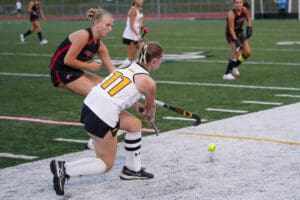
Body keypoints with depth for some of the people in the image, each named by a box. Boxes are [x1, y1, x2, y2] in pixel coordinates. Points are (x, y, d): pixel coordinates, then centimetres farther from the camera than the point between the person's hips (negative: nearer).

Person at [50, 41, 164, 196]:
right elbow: (150, 107, 16)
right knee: (106, 164, 9)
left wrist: (137, 106, 28)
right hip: (101, 120, -8)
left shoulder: (129, 66, 14)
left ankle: (132, 170, 34)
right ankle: (64, 169, -5)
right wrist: (151, 117, 37)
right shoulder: (149, 82, -5)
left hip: (90, 105, 8)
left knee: (135, 124, 25)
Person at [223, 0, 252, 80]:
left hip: (239, 32, 7)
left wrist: (249, 29, -4)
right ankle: (227, 74, -19)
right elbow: (231, 29, -30)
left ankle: (235, 66, 28)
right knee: (236, 53, -23)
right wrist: (236, 41, -34)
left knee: (248, 53, 6)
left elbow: (248, 19, 8)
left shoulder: (244, 10, -12)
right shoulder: (232, 14, -30)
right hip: (231, 34, -7)